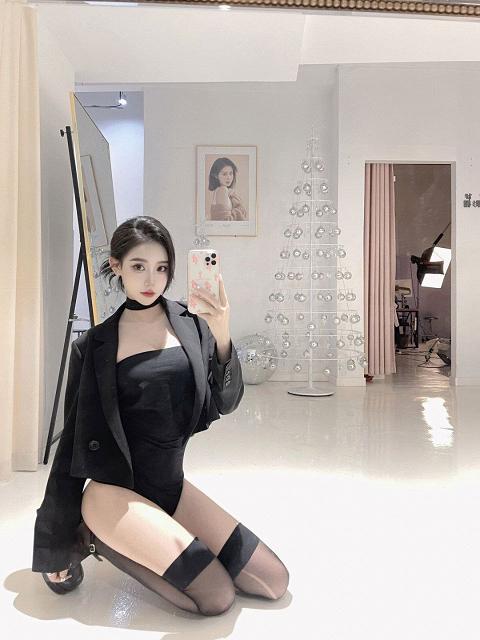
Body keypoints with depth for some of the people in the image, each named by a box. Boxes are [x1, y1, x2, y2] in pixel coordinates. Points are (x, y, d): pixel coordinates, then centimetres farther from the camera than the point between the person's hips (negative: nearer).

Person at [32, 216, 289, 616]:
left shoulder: (191, 324, -1)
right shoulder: (94, 346, -6)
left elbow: (225, 403, -8)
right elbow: (74, 439, 0)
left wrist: (222, 336, -26)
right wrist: (56, 541, 5)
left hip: (173, 487, 5)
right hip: (116, 492, -4)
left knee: (275, 583, 3)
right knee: (217, 596, -13)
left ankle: (147, 543, 14)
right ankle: (94, 537, 5)